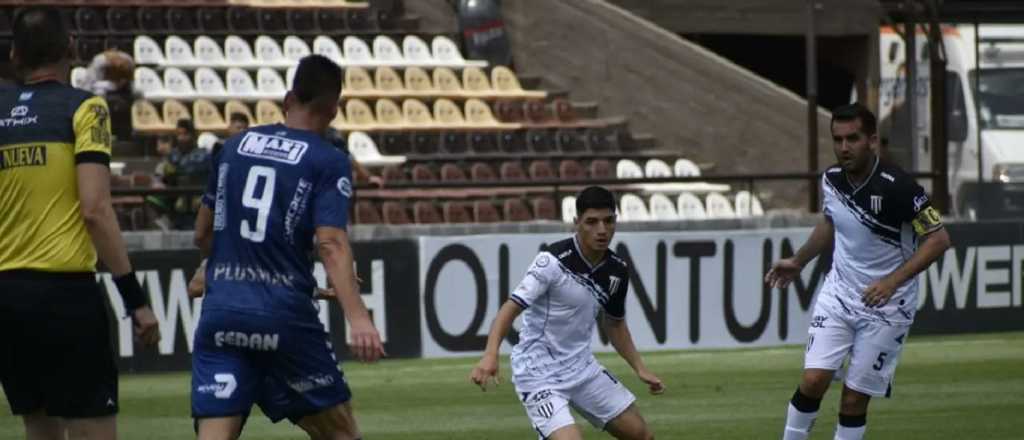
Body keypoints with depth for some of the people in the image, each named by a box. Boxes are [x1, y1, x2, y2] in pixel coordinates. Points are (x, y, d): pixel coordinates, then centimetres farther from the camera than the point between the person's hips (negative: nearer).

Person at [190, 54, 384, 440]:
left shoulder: (236, 145, 13)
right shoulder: (328, 162, -1)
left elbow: (202, 234, 21)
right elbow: (331, 243, -16)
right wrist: (358, 318, -24)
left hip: (221, 310, 4)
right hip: (285, 314, -4)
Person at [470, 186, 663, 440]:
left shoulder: (617, 271, 1)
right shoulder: (553, 261, -21)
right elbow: (512, 307, -26)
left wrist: (640, 369, 13)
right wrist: (490, 355, -40)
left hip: (581, 367, 8)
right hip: (539, 374, -8)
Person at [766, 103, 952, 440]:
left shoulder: (896, 186, -21)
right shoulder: (832, 180, -2)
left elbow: (938, 239, -19)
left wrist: (892, 282, -26)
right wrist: (798, 261, 23)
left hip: (885, 306, -4)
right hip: (838, 295, 4)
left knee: (855, 399, -1)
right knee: (813, 381, -10)